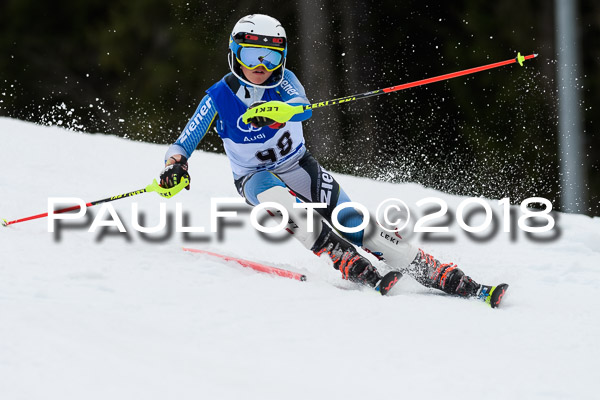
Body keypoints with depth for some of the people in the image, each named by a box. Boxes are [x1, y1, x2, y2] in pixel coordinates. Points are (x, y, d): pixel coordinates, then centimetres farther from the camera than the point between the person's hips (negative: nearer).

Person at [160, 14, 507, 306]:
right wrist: (175, 166, -33)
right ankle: (355, 269, -45)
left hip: (301, 169, 1)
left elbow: (303, 107, -34)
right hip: (256, 180, -1)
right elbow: (182, 146, -9)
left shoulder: (283, 81, -11)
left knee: (360, 229, -17)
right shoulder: (219, 97, -12)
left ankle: (448, 279, -22)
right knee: (276, 194, -39)